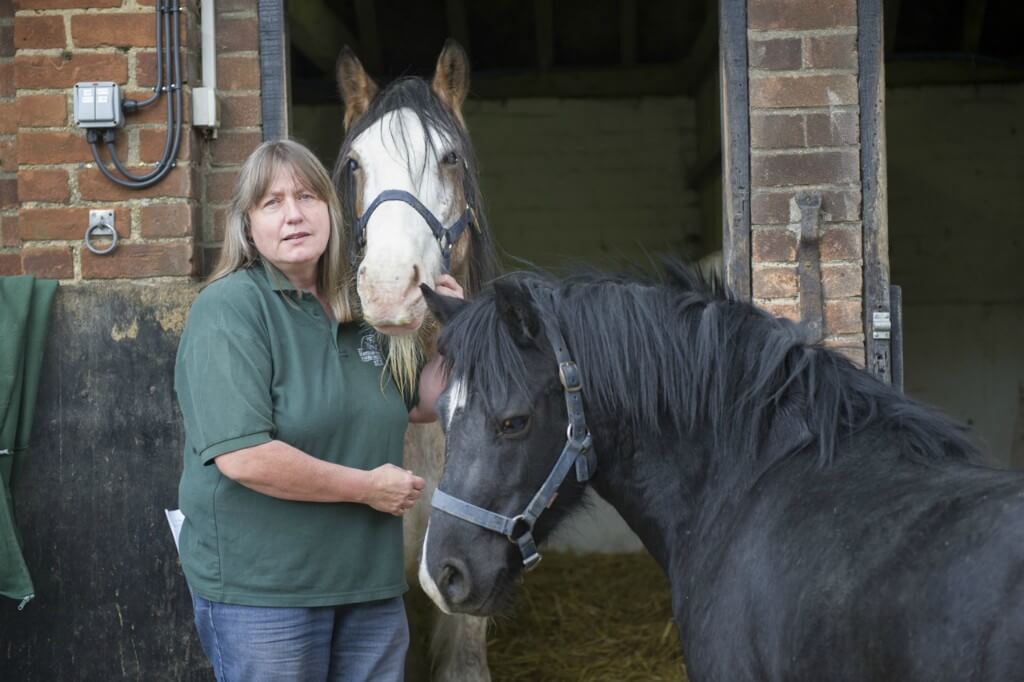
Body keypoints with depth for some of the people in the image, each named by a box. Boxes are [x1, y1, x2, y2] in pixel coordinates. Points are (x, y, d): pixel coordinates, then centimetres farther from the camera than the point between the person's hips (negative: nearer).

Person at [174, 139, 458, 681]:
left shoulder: (361, 310, 9)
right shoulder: (231, 310, -14)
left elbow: (419, 405, 24)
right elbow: (243, 457, -25)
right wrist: (367, 486, -17)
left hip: (371, 581, 7)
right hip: (261, 592, -7)